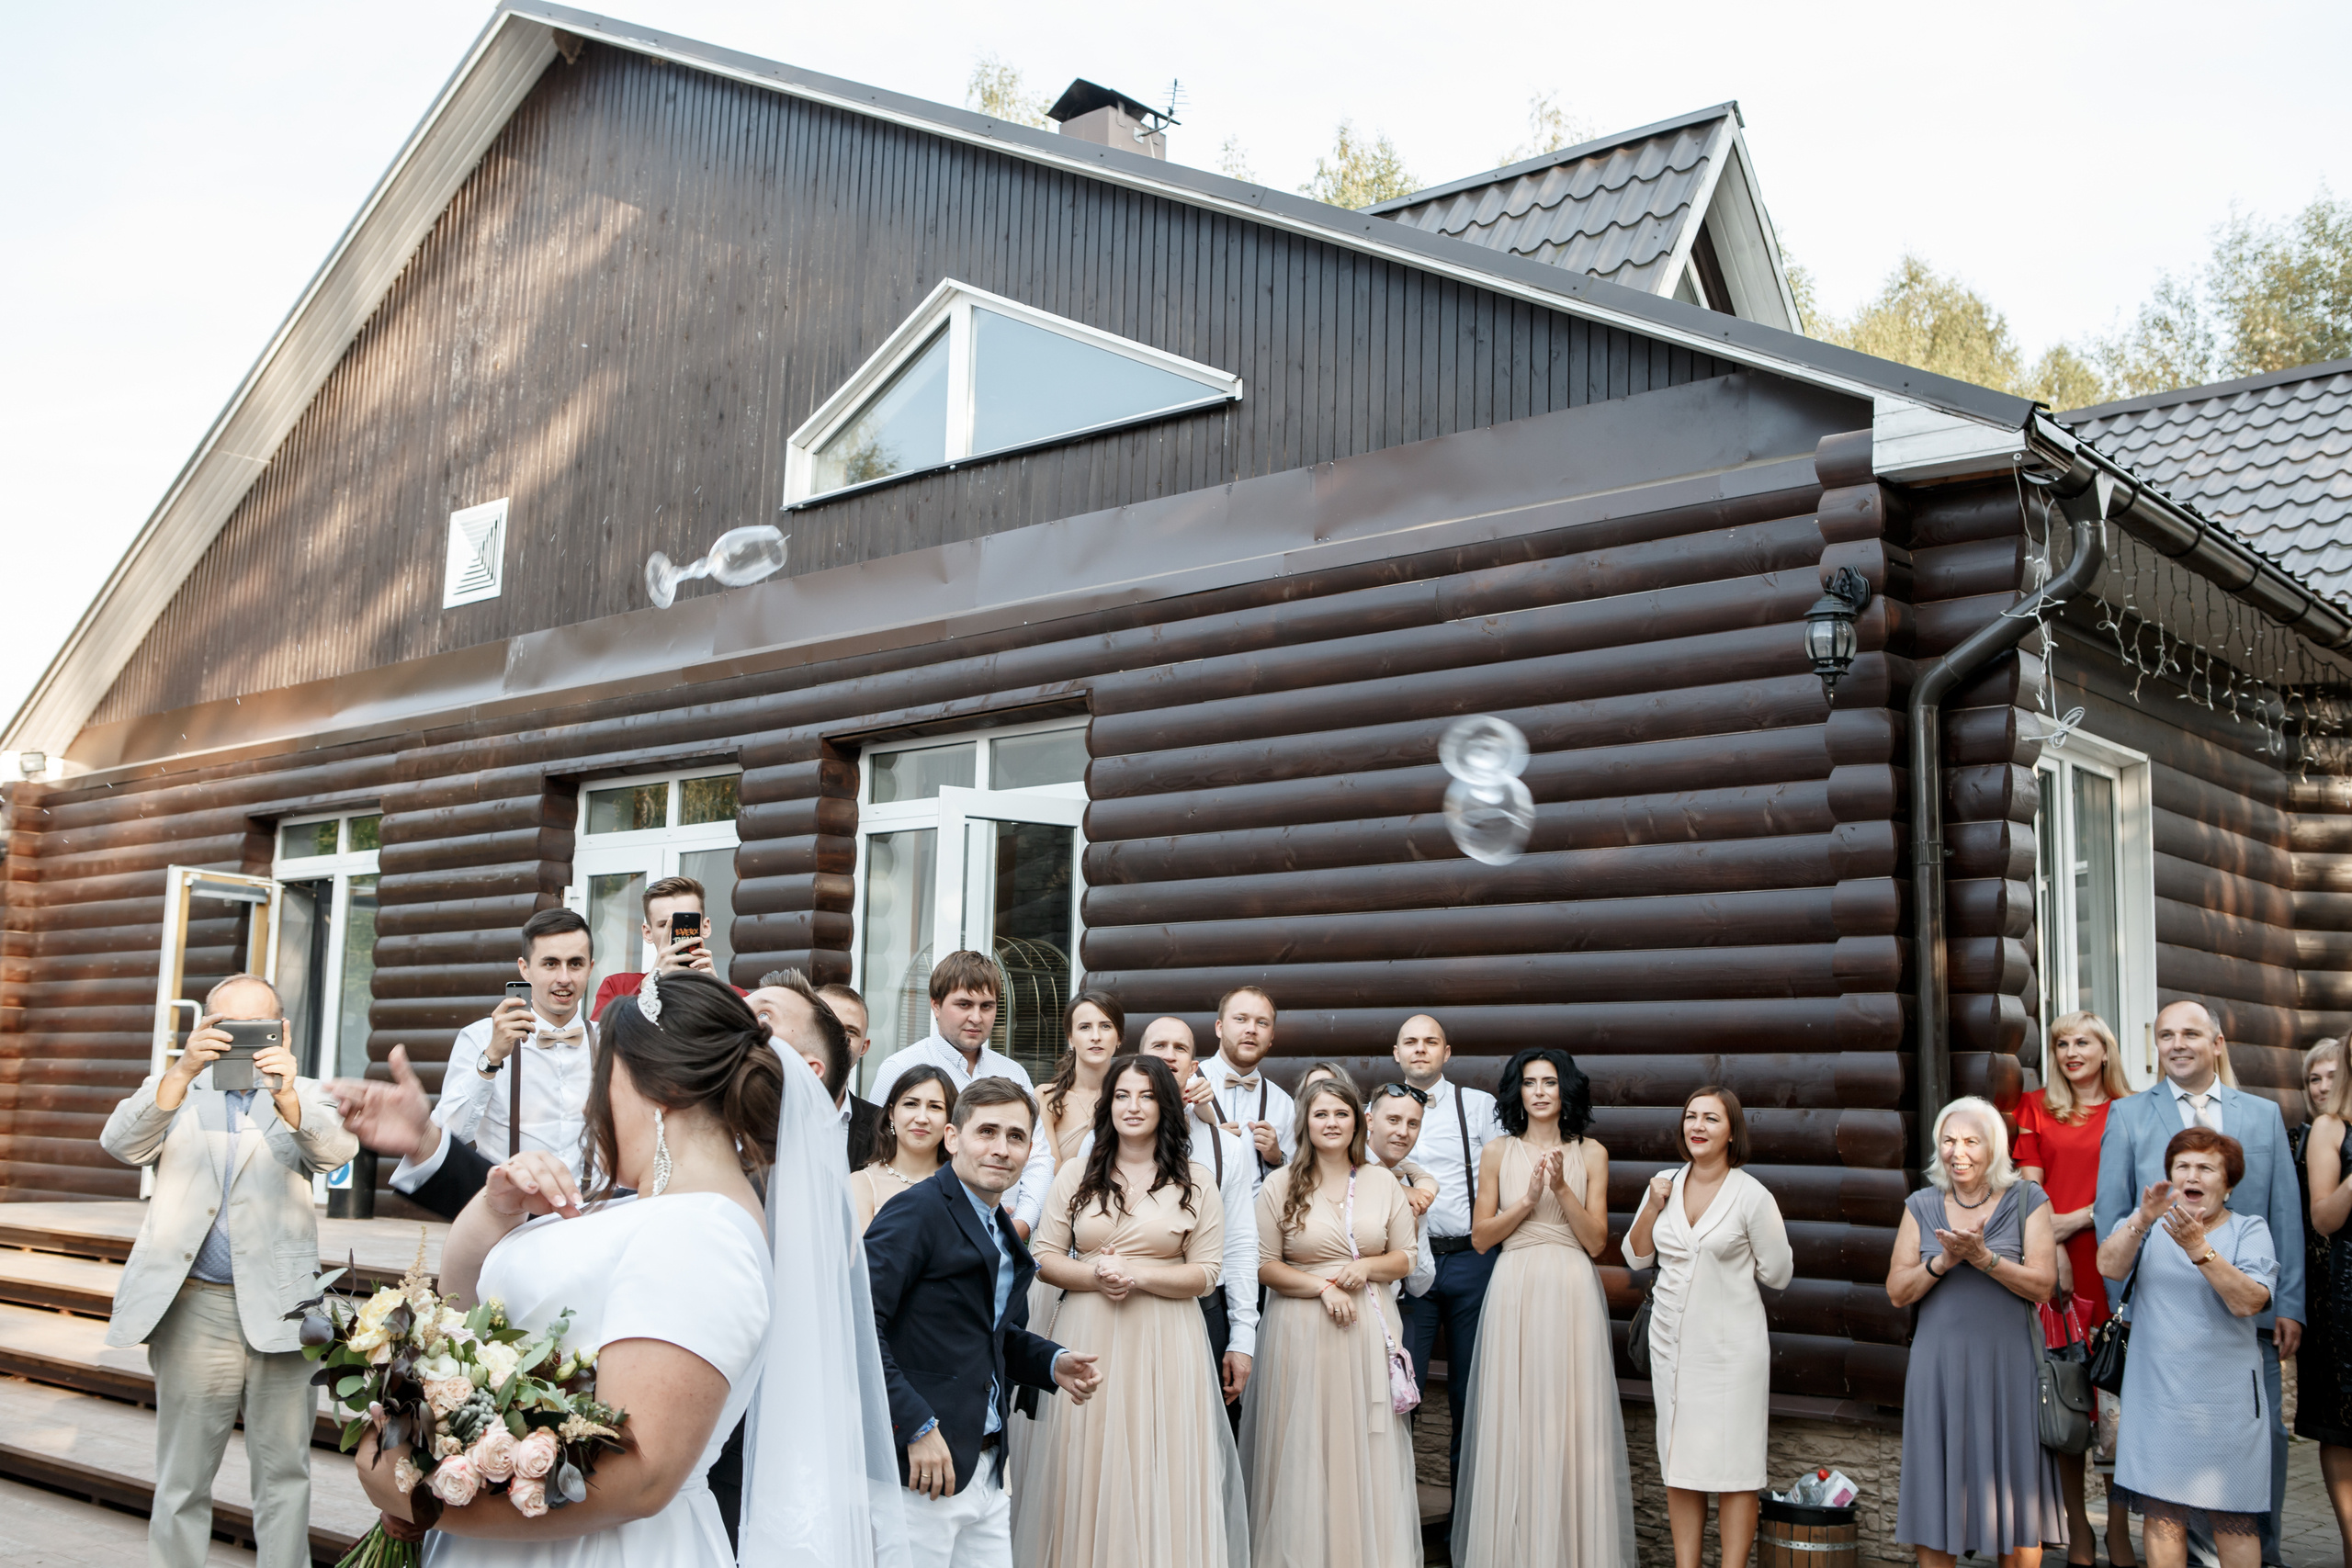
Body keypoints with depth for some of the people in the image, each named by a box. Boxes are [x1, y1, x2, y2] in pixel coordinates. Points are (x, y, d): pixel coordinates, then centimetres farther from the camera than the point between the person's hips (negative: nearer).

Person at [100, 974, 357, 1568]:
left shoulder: (303, 1096, 9)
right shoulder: (174, 1092, 10)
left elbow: (336, 1149, -12)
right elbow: (122, 1144, -10)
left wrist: (286, 1095, -33)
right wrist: (183, 1070, -27)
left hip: (280, 1311, 0)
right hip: (193, 1310, 0)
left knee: (283, 1472, 5)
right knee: (182, 1478, 7)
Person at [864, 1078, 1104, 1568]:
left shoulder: (1003, 1234, 15)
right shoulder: (916, 1213, -13)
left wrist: (1053, 1363, 8)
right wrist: (917, 1427, -24)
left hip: (986, 1470, 9)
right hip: (919, 1471, -9)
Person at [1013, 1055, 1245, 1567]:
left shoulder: (1196, 1181, 4)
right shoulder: (1076, 1173, 8)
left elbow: (1205, 1275, 0)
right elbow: (1045, 1259, 6)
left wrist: (1137, 1275, -13)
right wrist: (1094, 1275, -12)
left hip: (1164, 1345, -1)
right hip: (1087, 1338, 1)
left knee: (1160, 1473, 0)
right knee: (1087, 1473, 2)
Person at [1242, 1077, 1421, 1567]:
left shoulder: (1383, 1182, 7)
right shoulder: (1280, 1185, 0)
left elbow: (1405, 1256, 9)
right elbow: (1264, 1265, -3)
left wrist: (1366, 1268, -10)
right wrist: (1323, 1287, -13)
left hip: (1369, 1327, 2)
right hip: (1302, 1330, -2)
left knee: (1366, 1448, 5)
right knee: (1305, 1449, 1)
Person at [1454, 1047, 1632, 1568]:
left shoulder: (1591, 1153, 5)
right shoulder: (1497, 1153, 6)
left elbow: (1596, 1241, 0)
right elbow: (1481, 1237, 3)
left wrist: (1562, 1188, -13)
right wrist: (1528, 1199, -10)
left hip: (1572, 1292, 0)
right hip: (1515, 1291, 0)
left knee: (1574, 1417, 0)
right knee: (1514, 1419, 1)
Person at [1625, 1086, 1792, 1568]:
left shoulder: (1752, 1196, -9)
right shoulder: (1665, 1184, 4)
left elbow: (1777, 1275, -3)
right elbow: (1636, 1258, 9)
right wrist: (1653, 1207, -3)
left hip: (1730, 1344, -5)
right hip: (1671, 1340, 5)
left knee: (1733, 1463, -2)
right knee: (1679, 1459, 9)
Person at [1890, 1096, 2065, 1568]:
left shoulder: (2027, 1201, 2)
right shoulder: (1922, 1206, 8)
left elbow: (2043, 1284, -6)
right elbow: (1898, 1291, 3)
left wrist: (1984, 1258, -19)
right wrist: (1944, 1260, -13)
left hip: (2008, 1364, -2)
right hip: (1939, 1365, 2)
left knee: (2014, 1489, 2)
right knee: (1936, 1490, 4)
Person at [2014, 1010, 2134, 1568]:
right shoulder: (2037, 1109, 12)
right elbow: (2031, 1189, 5)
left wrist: (2074, 1220, -9)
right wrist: (2053, 1250, -8)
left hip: (2114, 1264, -1)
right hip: (2056, 1267, 1)